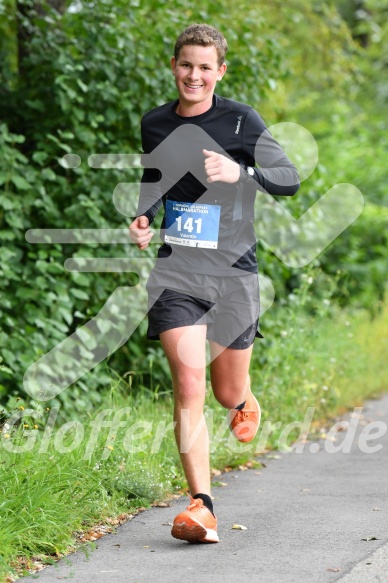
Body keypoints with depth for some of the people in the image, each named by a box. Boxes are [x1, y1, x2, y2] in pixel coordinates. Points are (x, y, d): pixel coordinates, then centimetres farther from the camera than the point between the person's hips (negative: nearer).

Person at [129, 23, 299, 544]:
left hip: (233, 271, -1)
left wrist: (239, 172, -27)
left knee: (227, 392, 9)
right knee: (189, 383, -15)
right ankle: (202, 506, -14)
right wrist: (143, 218, 7)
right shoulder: (154, 124, 8)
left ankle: (246, 402, 50)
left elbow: (289, 178, -9)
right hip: (176, 270, 2)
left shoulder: (240, 119, -4)